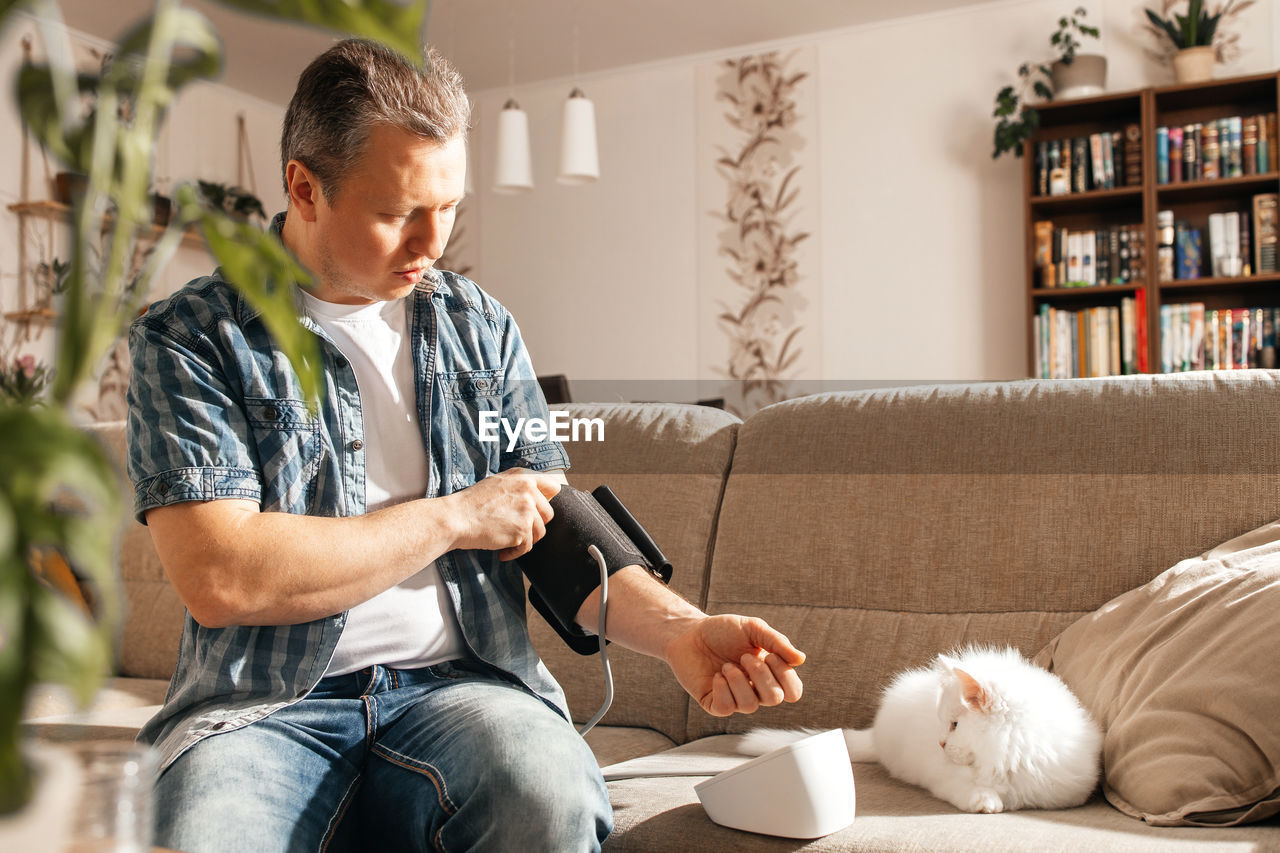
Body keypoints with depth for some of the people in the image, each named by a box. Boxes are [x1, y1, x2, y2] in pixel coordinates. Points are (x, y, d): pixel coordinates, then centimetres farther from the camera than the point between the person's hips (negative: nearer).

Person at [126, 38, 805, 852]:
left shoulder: (480, 327, 12)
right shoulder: (188, 337, -1)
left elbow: (553, 529, 10)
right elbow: (220, 580, -13)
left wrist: (679, 630, -9)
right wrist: (454, 518, -7)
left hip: (459, 681, 3)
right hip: (264, 700, -2)